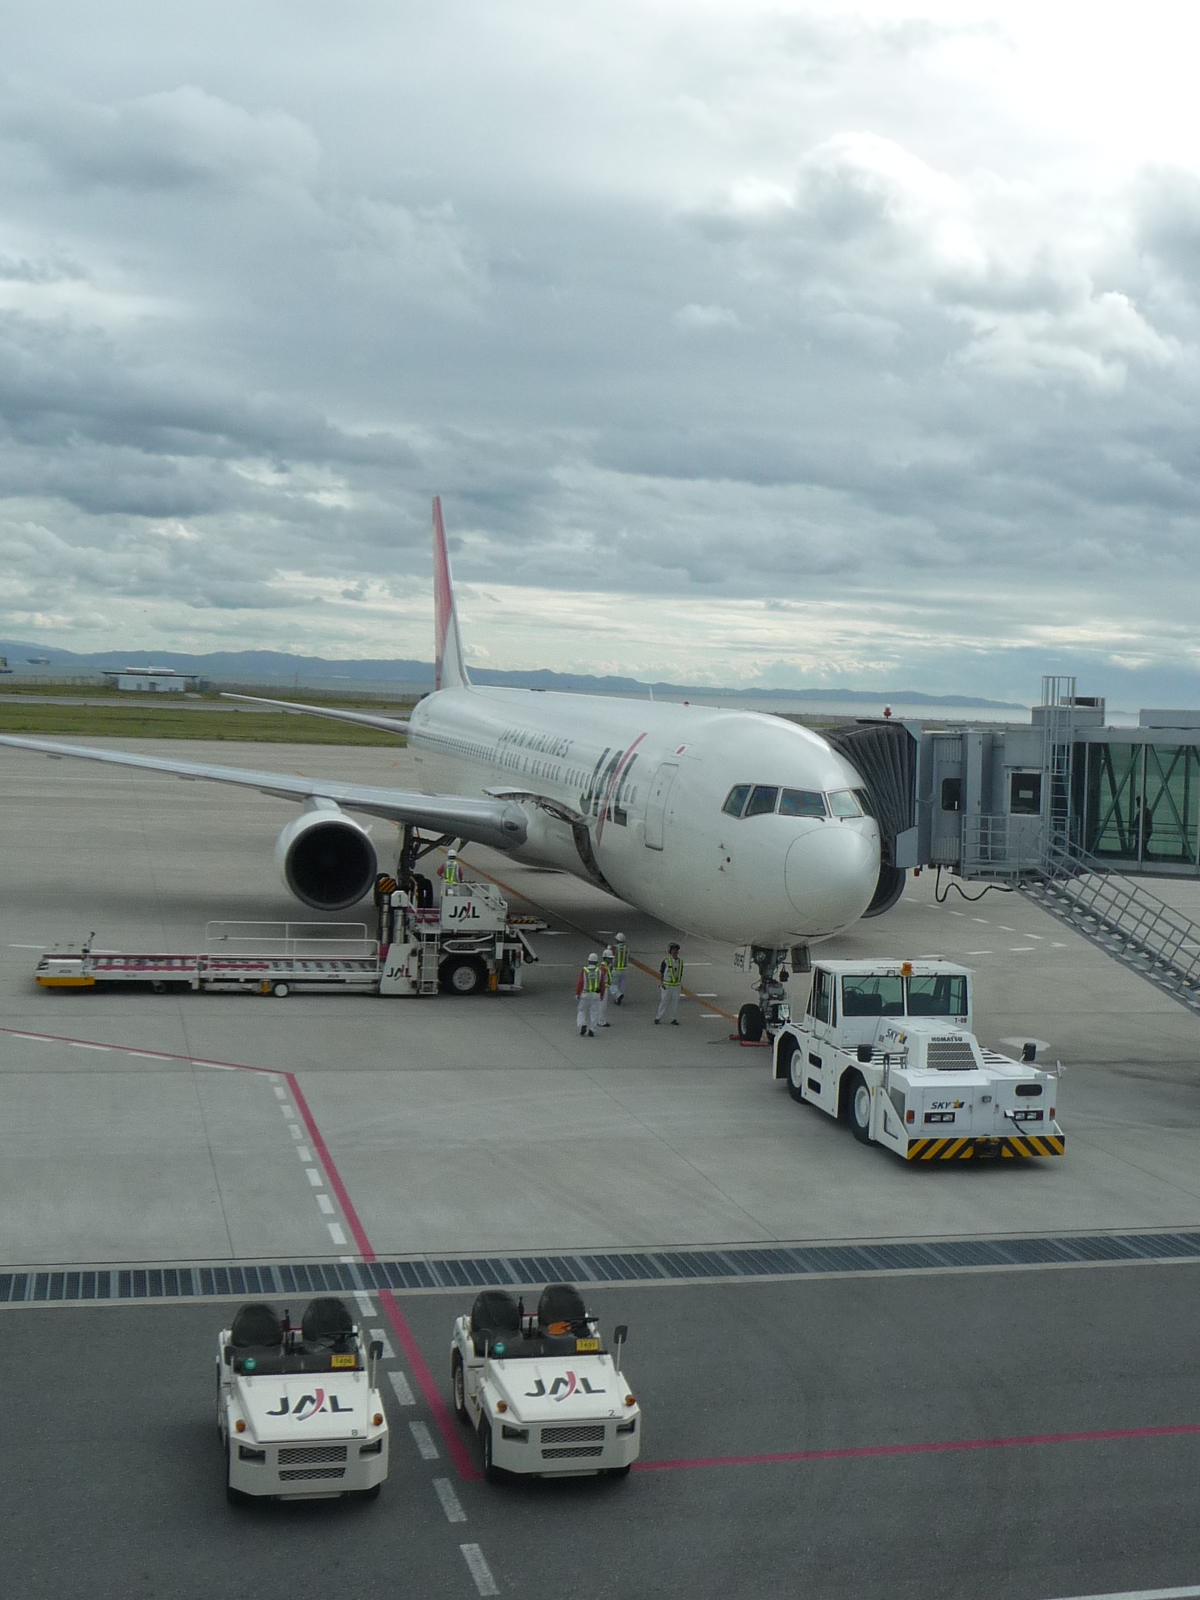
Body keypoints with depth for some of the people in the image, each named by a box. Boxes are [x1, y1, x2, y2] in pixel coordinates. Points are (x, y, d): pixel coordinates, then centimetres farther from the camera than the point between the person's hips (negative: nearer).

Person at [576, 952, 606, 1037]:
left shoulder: (584, 971, -9)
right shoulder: (600, 971, -4)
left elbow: (580, 983, -11)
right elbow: (602, 984, -1)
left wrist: (577, 994, -1)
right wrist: (602, 995, 10)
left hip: (585, 994, -1)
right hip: (596, 995, 1)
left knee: (582, 1012, 12)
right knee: (593, 1013, 8)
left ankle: (583, 1026, -9)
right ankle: (591, 1031, 3)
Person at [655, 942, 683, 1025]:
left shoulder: (680, 962, 5)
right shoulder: (666, 961, -8)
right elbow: (661, 973, -3)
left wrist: (681, 984, 10)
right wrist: (661, 983, -8)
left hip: (676, 986, 4)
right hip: (666, 985, -4)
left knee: (675, 1002, 5)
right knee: (664, 1002, 0)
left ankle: (672, 1019, 15)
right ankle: (658, 1018, 11)